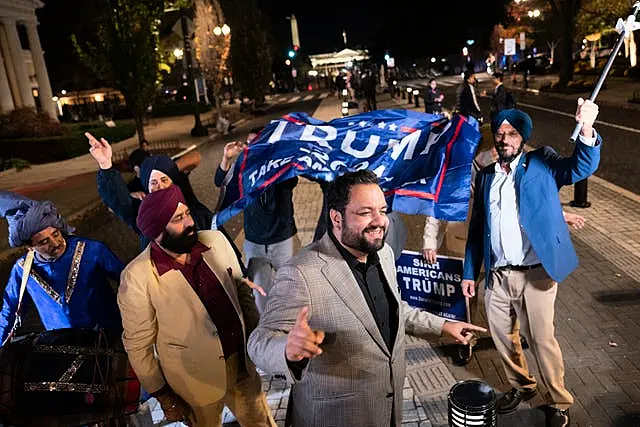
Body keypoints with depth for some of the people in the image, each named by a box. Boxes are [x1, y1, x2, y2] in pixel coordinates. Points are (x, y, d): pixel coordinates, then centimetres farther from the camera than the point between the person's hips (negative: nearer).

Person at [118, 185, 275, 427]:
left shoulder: (215, 241, -9)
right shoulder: (138, 277, -22)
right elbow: (138, 344, -12)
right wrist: (164, 396, -5)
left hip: (243, 363, 4)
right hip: (197, 384, -4)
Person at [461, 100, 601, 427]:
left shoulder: (541, 163, -2)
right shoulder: (486, 176, 8)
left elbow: (580, 168, -21)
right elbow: (476, 228, 11)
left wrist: (586, 129, -39)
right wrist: (469, 273, 9)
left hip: (535, 274, -4)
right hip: (497, 276, 4)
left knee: (542, 341, 6)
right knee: (502, 336, 17)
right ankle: (521, 386, 42)